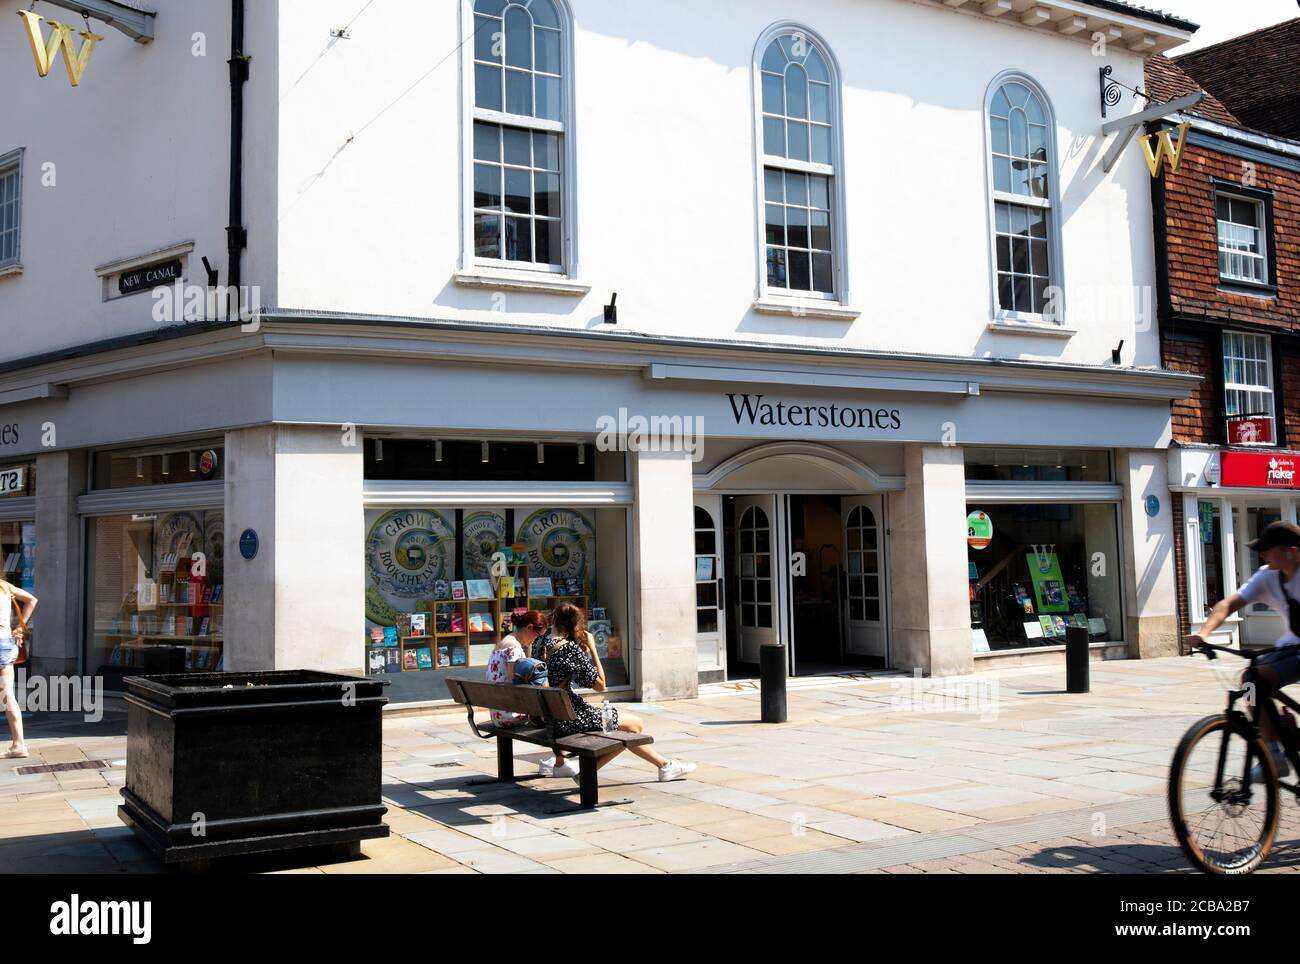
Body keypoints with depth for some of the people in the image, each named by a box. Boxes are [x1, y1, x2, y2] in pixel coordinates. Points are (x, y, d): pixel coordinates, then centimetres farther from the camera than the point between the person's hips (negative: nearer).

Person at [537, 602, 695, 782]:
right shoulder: (570, 647, -19)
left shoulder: (538, 644, 4)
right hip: (569, 718, -9)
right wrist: (592, 648, -7)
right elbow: (600, 685, -12)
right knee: (635, 725, 7)